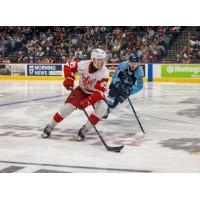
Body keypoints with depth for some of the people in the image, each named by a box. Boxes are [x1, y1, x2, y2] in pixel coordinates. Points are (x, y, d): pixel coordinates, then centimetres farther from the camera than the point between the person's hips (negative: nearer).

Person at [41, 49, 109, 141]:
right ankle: (50, 126, 5)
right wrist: (69, 78, -23)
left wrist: (87, 101, -44)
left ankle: (84, 129, -18)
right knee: (68, 106, -16)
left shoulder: (104, 72, -28)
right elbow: (68, 65, -7)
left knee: (102, 107, -29)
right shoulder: (83, 64, -25)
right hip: (82, 90, 1)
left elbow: (99, 92, -32)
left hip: (95, 93, -1)